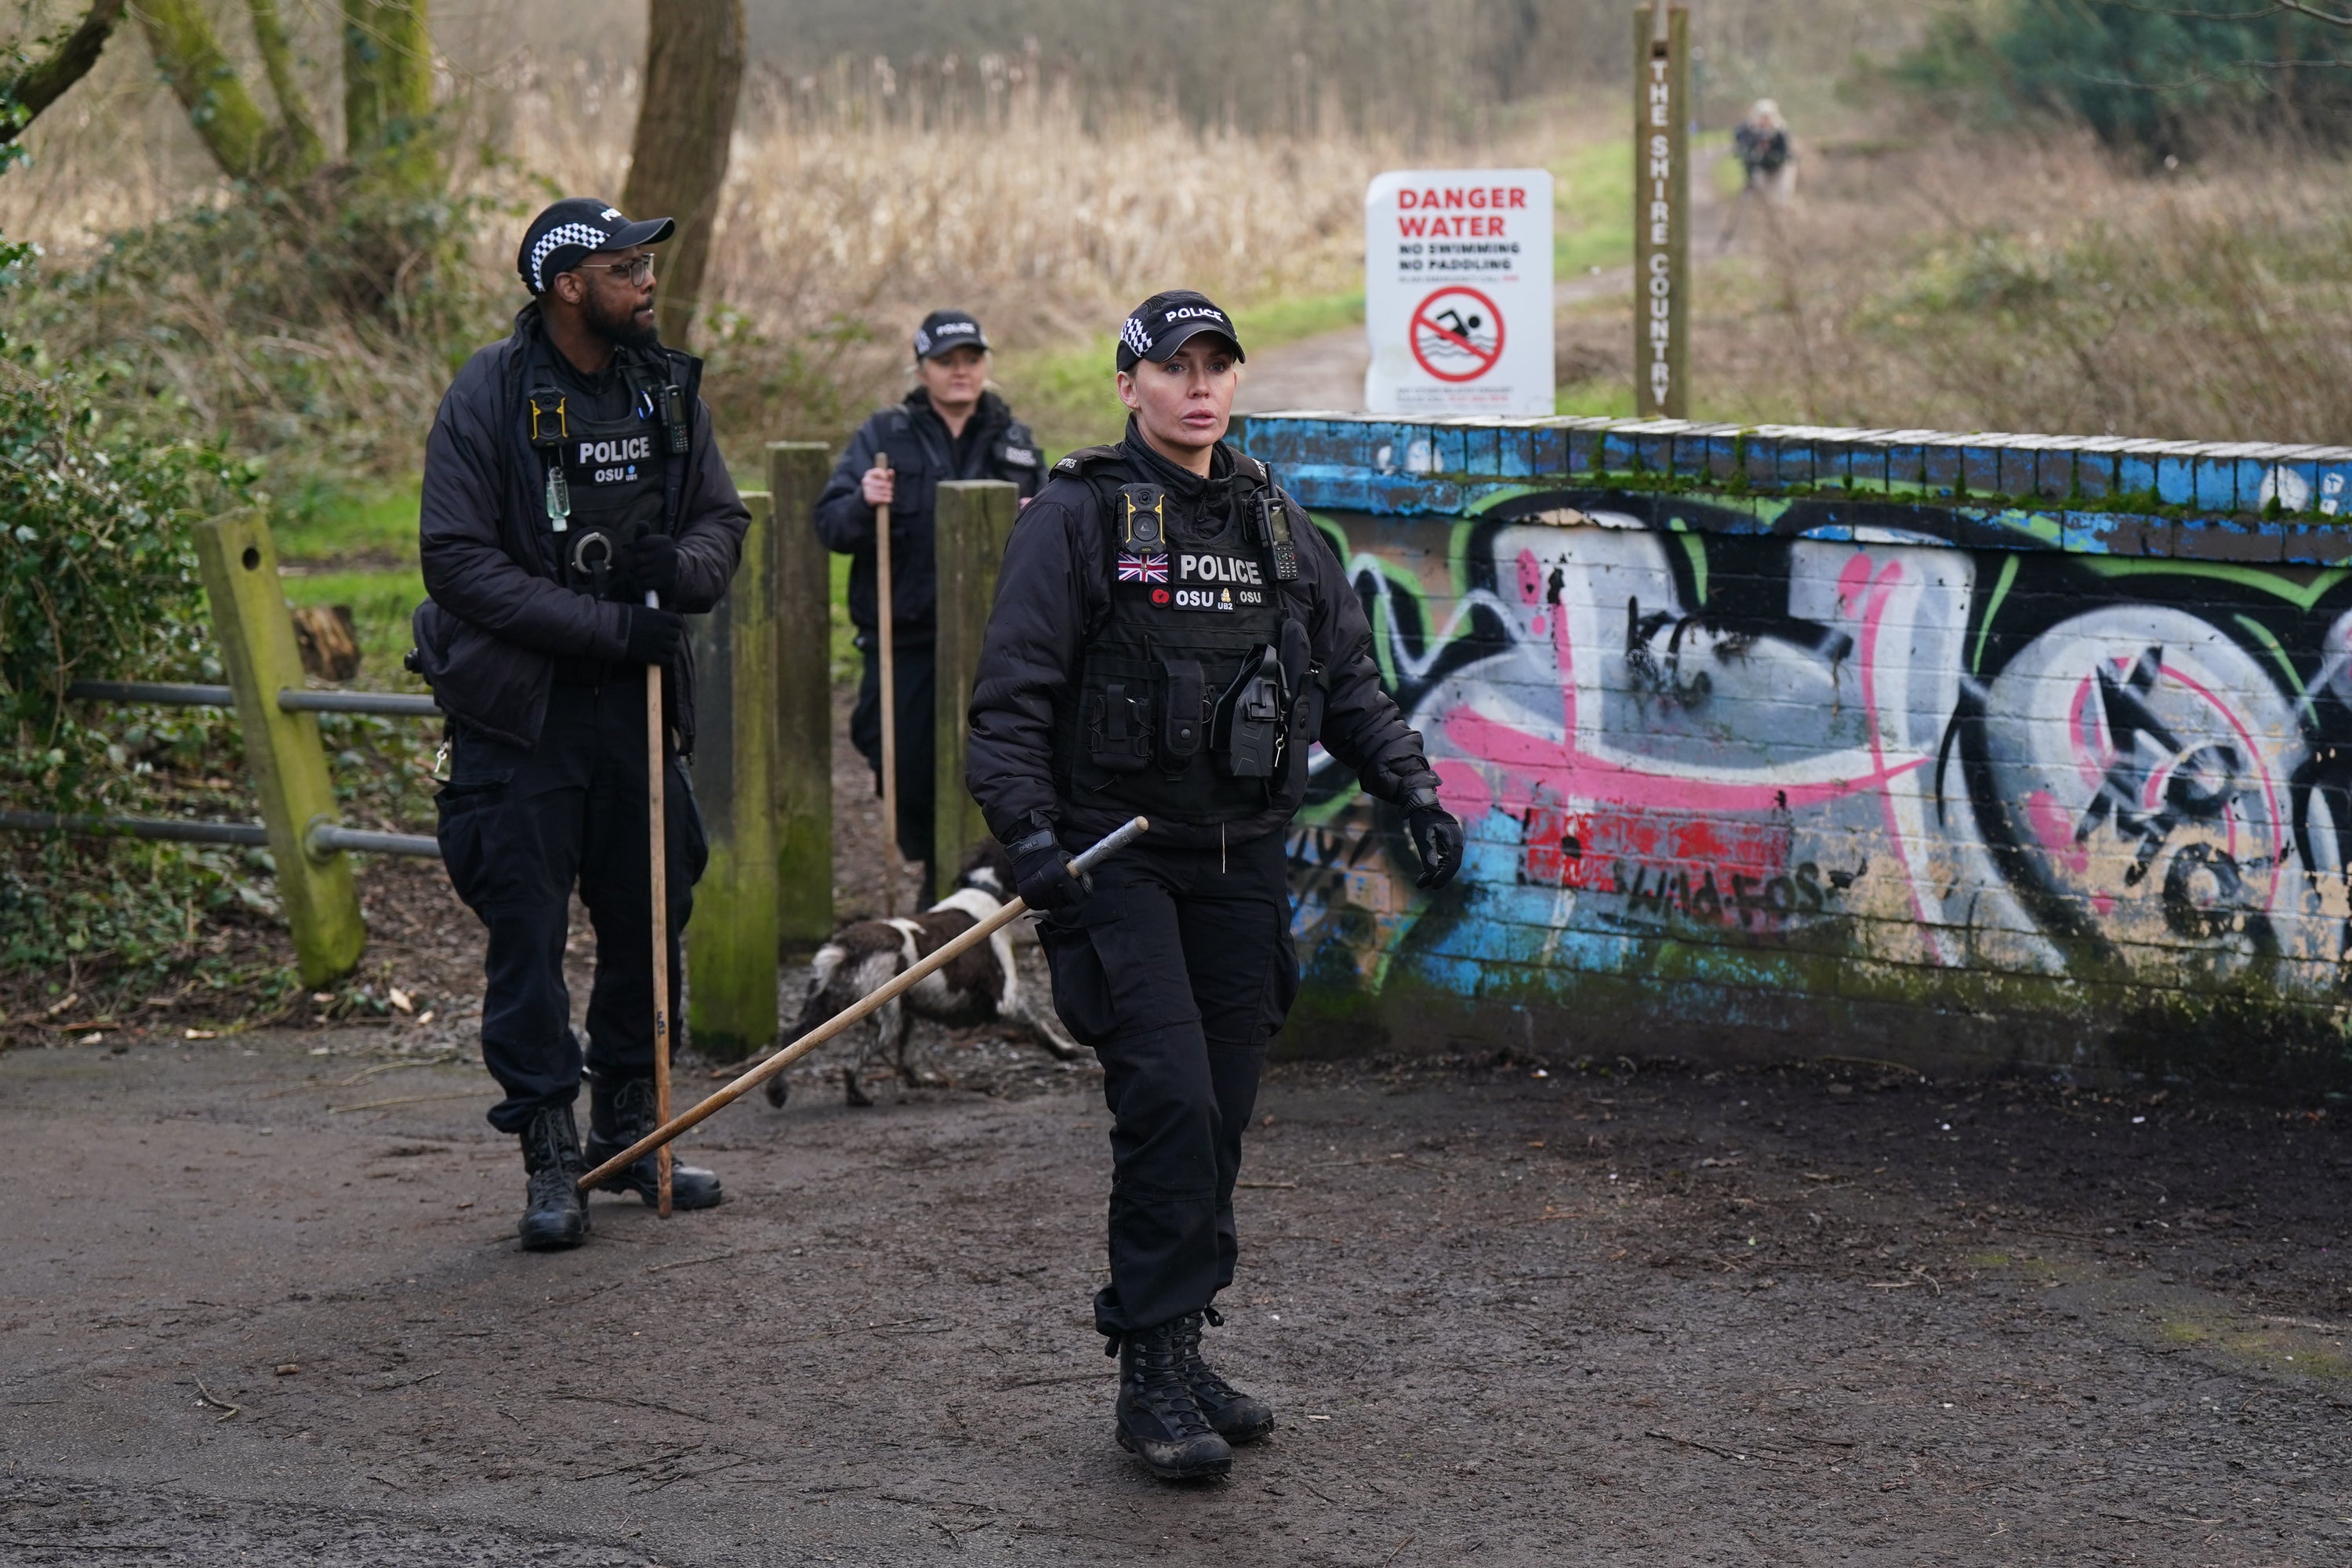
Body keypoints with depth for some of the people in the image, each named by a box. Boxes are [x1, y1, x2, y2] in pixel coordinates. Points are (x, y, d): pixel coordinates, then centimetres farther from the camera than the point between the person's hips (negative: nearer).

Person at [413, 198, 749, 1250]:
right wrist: (607, 623, -19)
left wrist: (684, 568, -12)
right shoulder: (489, 396, -11)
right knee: (527, 932, -2)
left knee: (651, 916, 10)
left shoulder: (665, 387, 5)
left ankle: (628, 1131, 25)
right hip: (519, 703, -5)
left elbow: (723, 515, 13)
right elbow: (457, 560, -15)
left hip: (636, 699, 5)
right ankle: (552, 1158, 6)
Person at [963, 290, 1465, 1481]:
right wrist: (1029, 831, -21)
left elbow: (1348, 680, 19)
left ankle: (1180, 1351, 18)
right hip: (1114, 857, -5)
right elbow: (1011, 696, -9)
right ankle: (1151, 1378, -9)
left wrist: (1412, 791, 5)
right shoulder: (1076, 517, -4)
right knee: (1168, 1101, -15)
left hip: (1240, 866, 6)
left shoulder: (1277, 525, 13)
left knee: (1220, 1116, 6)